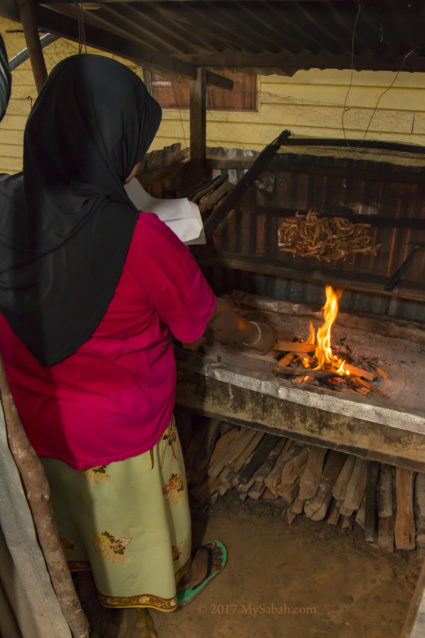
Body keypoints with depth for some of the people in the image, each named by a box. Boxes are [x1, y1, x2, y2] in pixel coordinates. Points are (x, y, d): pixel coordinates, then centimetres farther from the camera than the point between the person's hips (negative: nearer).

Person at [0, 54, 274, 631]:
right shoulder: (139, 237, -33)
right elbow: (209, 317, -16)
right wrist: (257, 336, 4)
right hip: (119, 425, -5)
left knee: (74, 496, 34)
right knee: (142, 506, 24)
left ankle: (84, 560, 65)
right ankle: (173, 579, 55)